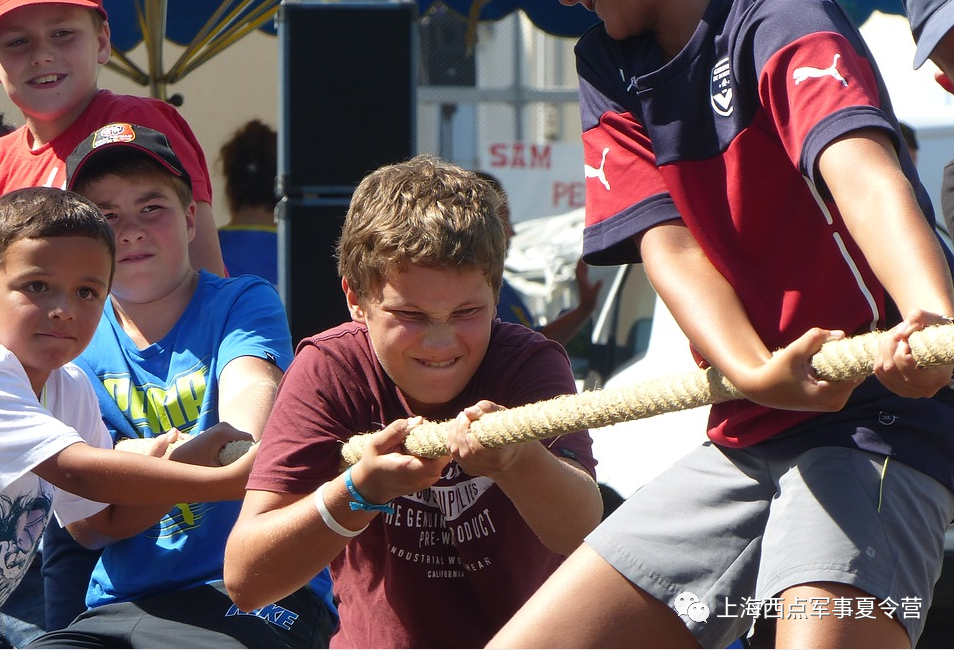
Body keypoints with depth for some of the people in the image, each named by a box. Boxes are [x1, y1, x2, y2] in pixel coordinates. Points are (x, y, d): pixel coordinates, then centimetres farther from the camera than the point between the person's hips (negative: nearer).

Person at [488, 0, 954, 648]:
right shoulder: (607, 70, 10)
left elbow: (863, 174, -30)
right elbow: (672, 246, -4)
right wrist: (754, 374, -26)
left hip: (878, 414, -7)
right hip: (743, 436, 8)